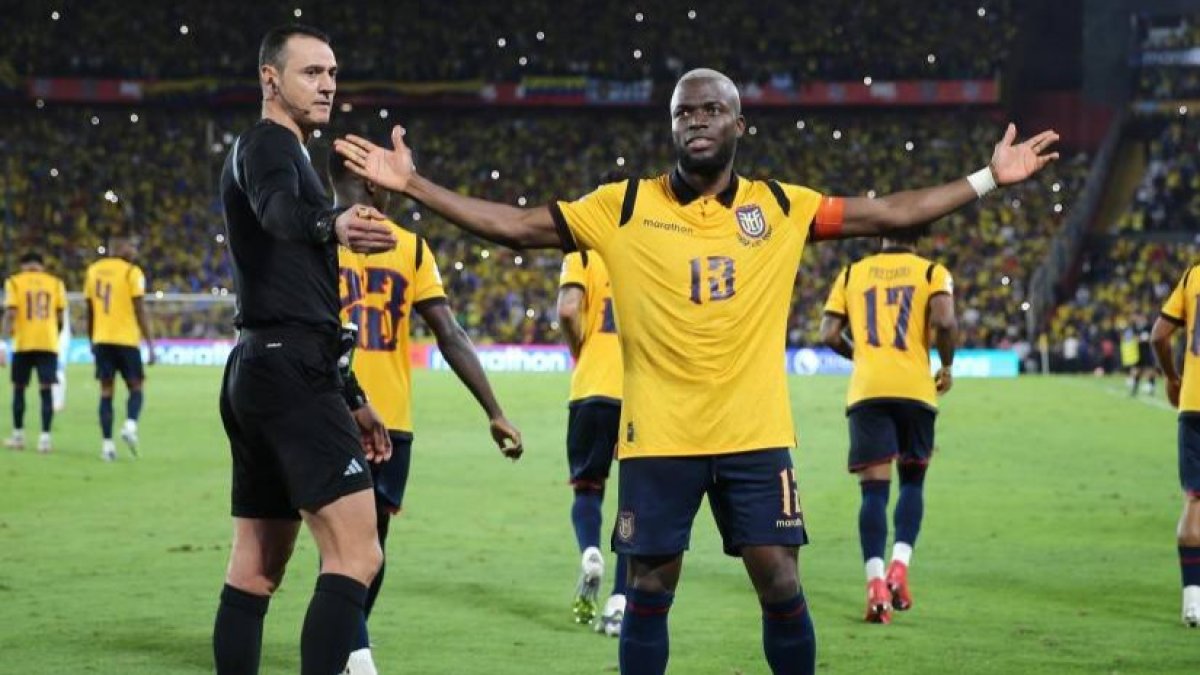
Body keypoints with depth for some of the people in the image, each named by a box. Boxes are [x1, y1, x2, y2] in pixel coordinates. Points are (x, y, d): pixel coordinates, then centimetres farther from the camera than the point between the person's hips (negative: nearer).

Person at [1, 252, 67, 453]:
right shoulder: (55, 283, 8)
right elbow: (60, 317, 6)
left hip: (23, 343, -1)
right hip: (49, 343, 1)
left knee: (19, 388, 13)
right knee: (45, 390, 0)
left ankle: (18, 435, 17)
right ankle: (45, 437, -6)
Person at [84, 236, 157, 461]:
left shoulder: (93, 270, 9)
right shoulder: (132, 272, -6)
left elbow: (90, 312, 12)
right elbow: (140, 312, -10)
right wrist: (151, 346, -7)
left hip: (101, 340, 4)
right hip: (126, 339, -4)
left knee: (106, 391, 6)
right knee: (136, 387, 7)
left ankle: (107, 443, -2)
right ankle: (130, 425, -20)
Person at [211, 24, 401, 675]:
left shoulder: (273, 152, 25)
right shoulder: (270, 144, -6)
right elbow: (280, 210, -33)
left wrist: (349, 396, 28)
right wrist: (331, 224, -55)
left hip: (257, 371, 11)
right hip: (291, 372, -11)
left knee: (254, 572, 9)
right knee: (356, 554, -17)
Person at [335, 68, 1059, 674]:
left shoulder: (783, 207, 4)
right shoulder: (624, 207, 1)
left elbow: (890, 214, 8)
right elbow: (516, 225, 2)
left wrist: (990, 178, 3)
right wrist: (412, 183, -4)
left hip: (756, 435, 1)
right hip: (658, 437, 0)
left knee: (781, 585, -1)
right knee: (649, 591, 3)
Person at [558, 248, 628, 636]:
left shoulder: (584, 255, 4)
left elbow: (568, 309, -11)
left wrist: (579, 354, 5)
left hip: (593, 388, -1)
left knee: (587, 487, 15)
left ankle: (590, 554, -15)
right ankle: (618, 605, 2)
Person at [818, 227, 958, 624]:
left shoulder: (852, 274, 14)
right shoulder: (932, 272, 7)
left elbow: (829, 334, 7)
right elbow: (944, 322, -11)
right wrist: (946, 367, 5)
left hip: (866, 390, 1)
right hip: (914, 388, -1)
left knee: (874, 488, -1)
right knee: (912, 481, 17)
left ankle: (875, 582, -16)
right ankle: (899, 567, -1)